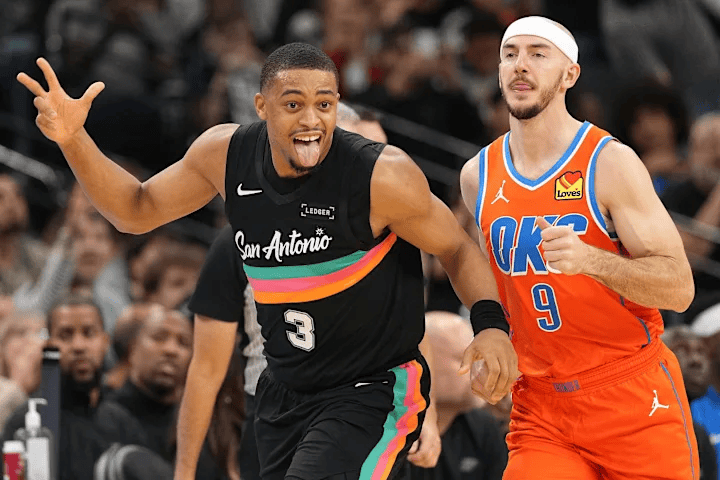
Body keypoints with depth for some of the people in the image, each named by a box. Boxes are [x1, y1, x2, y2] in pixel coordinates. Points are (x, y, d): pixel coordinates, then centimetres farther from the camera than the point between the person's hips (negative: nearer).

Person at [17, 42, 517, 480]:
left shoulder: (382, 176, -21)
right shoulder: (226, 155, -6)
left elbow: (457, 248, -7)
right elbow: (138, 211, 9)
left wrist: (491, 324, -23)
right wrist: (74, 140, -3)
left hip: (373, 394, -6)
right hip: (285, 391, 6)